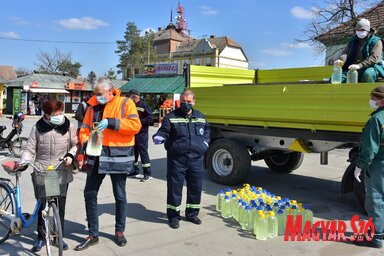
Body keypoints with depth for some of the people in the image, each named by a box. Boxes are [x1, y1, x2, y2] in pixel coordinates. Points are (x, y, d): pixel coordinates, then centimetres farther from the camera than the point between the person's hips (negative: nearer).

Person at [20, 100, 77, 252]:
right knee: (42, 206, 6)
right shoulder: (38, 128, 0)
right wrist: (23, 163, -12)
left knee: (60, 206, 8)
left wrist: (71, 155, -8)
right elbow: (30, 150, 3)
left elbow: (76, 145, 10)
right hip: (41, 174, 0)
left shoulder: (69, 127, -1)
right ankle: (41, 237, 23)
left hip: (62, 173, 0)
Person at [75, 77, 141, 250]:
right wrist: (85, 142, -11)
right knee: (89, 194, 5)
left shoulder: (125, 103, -4)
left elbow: (135, 125, -17)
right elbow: (85, 128, 10)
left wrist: (110, 122, -23)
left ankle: (119, 231, 29)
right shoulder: (93, 105, 9)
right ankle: (93, 235, 20)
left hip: (118, 157, -4)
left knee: (120, 196, 9)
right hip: (96, 157, 4)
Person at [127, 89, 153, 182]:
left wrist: (139, 121, -18)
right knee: (133, 151, 13)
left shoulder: (143, 105, -9)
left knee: (143, 152, -6)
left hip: (141, 133, -7)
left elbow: (149, 118, -14)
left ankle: (148, 173, 0)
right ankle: (135, 171, 26)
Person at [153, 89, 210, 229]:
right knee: (174, 187, 1)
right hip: (177, 158, -4)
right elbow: (164, 131, -3)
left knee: (196, 187, 11)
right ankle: (173, 216, 17)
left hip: (196, 158, 4)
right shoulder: (171, 116, 0)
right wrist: (158, 137, -24)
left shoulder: (200, 117, 14)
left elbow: (206, 130, 27)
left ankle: (192, 213, 30)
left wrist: (205, 141, 11)